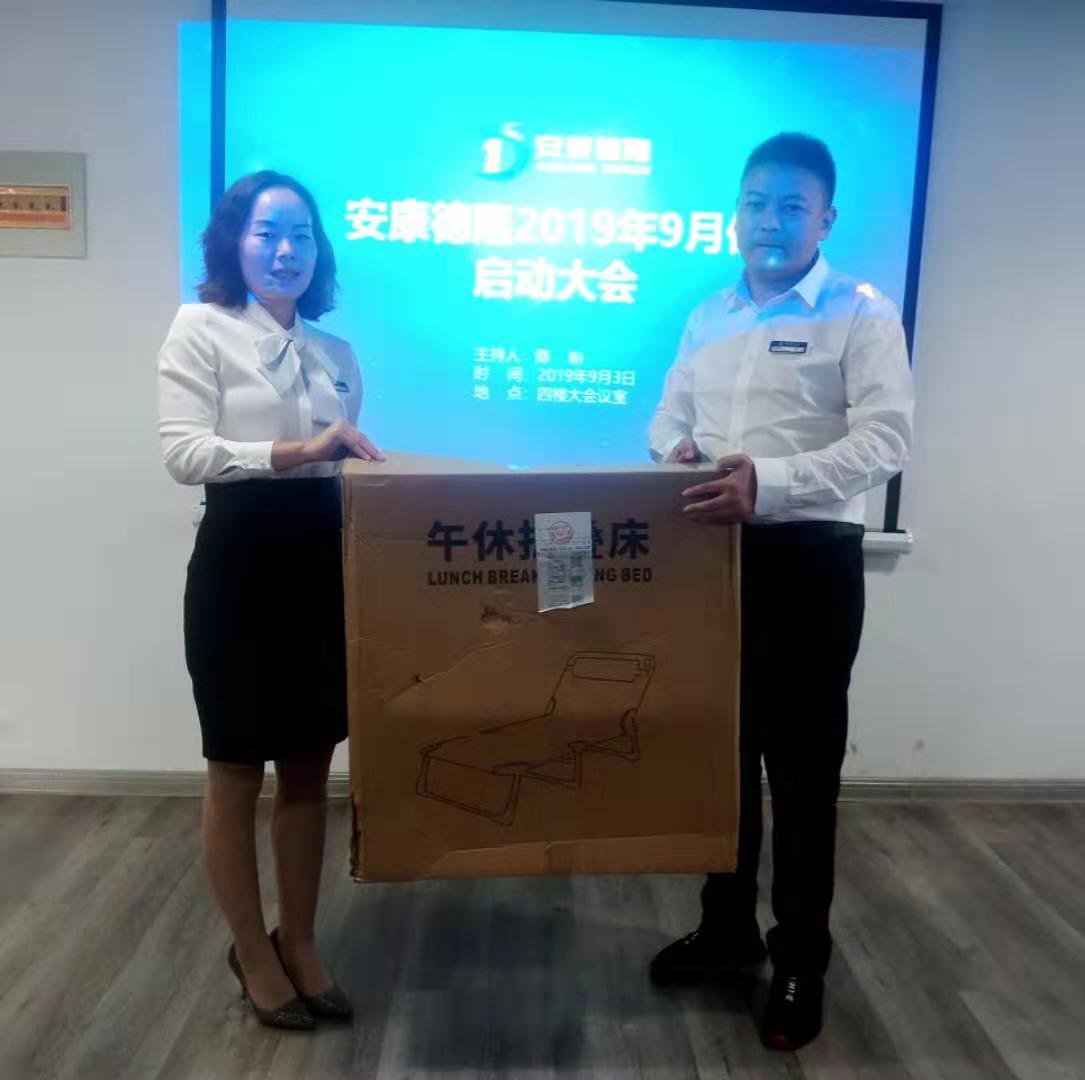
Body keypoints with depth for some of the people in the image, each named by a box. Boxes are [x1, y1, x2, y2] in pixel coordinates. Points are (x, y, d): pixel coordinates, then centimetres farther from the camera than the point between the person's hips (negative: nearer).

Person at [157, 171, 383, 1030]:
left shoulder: (337, 353, 13)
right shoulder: (201, 327, -1)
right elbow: (184, 451, -13)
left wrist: (354, 457, -5)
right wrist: (297, 451, -22)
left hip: (324, 561, 5)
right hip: (241, 559, -5)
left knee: (310, 765, 13)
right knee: (237, 770, 8)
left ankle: (299, 941, 31)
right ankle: (253, 952, 28)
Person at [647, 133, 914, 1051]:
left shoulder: (863, 313, -4)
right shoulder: (709, 317, 15)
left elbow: (885, 439, -15)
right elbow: (670, 416, 17)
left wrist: (769, 482, -28)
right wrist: (675, 449, -7)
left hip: (809, 558, -5)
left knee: (803, 764, 4)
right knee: (720, 749, 14)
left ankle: (802, 962, 24)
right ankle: (727, 928, 33)